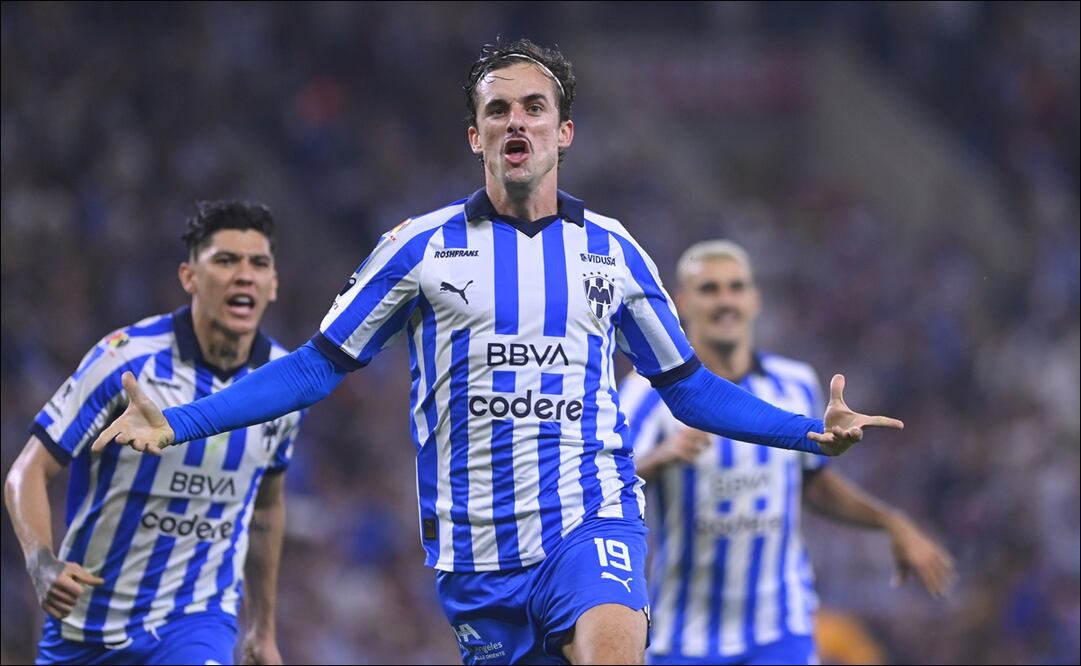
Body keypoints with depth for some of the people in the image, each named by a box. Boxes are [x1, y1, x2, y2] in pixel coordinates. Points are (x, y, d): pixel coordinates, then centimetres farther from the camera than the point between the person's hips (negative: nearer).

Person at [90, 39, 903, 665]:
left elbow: (689, 386, 17)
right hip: (478, 546, 1)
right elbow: (318, 366, 6)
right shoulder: (423, 246, 4)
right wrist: (177, 424, -3)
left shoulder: (612, 249, 8)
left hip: (589, 515, -1)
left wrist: (811, 431, 5)